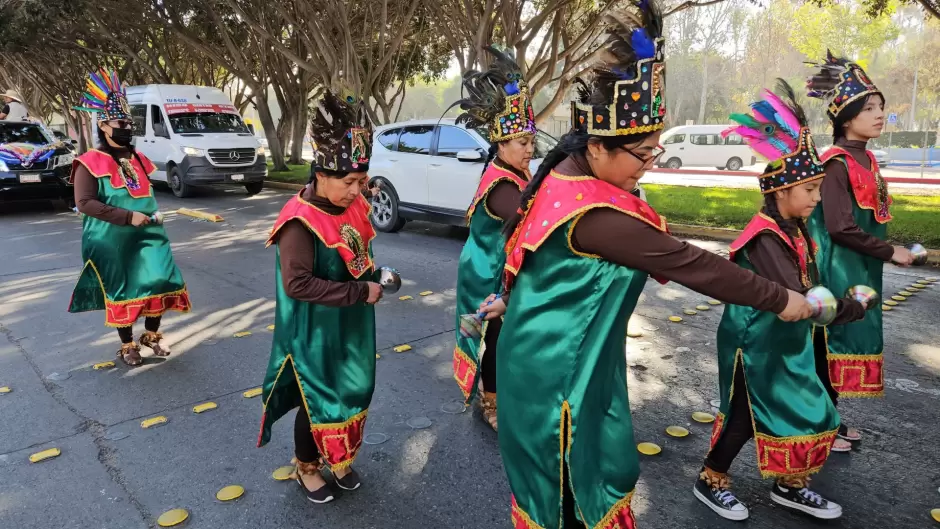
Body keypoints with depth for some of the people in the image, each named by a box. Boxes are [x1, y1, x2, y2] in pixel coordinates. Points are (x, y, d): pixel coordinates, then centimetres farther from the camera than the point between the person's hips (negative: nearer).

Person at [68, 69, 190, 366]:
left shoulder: (138, 159, 10)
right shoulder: (90, 162, -10)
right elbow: (84, 203, -17)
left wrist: (151, 214, 11)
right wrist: (127, 217, -23)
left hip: (147, 235, 5)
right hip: (111, 241, -5)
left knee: (159, 282, 2)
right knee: (121, 291, 5)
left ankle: (151, 335, 24)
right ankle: (127, 345, 23)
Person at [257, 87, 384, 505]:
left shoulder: (353, 206, -1)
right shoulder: (300, 221, -24)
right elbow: (298, 284, -29)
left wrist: (374, 277, -2)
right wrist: (360, 292, -26)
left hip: (352, 329, 7)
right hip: (314, 334, -7)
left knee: (352, 395, 19)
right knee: (318, 401, 11)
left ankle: (339, 460, 41)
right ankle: (306, 467, 36)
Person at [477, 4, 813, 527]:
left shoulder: (566, 171, -1)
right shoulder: (595, 216, -30)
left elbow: (544, 256, 12)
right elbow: (686, 263, -24)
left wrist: (514, 299, 25)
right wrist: (780, 298, -13)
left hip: (566, 355, 9)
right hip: (557, 368, -9)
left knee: (604, 461, 23)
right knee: (567, 478, 11)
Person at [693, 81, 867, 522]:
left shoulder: (795, 230, 5)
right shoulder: (764, 238, -26)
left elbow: (809, 286, 11)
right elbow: (794, 299, -32)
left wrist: (840, 303, -4)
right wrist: (853, 309, -23)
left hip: (788, 342, 9)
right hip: (755, 344, -9)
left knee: (811, 413, 16)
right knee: (746, 416, 4)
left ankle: (791, 486, 34)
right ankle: (711, 481, 24)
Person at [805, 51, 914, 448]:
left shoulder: (865, 158, 10)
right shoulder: (837, 163, -18)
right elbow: (840, 228, -23)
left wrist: (882, 255, 12)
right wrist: (890, 253, -15)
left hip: (860, 269, 9)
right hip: (840, 269, -9)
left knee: (849, 339, 15)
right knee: (833, 342, 0)